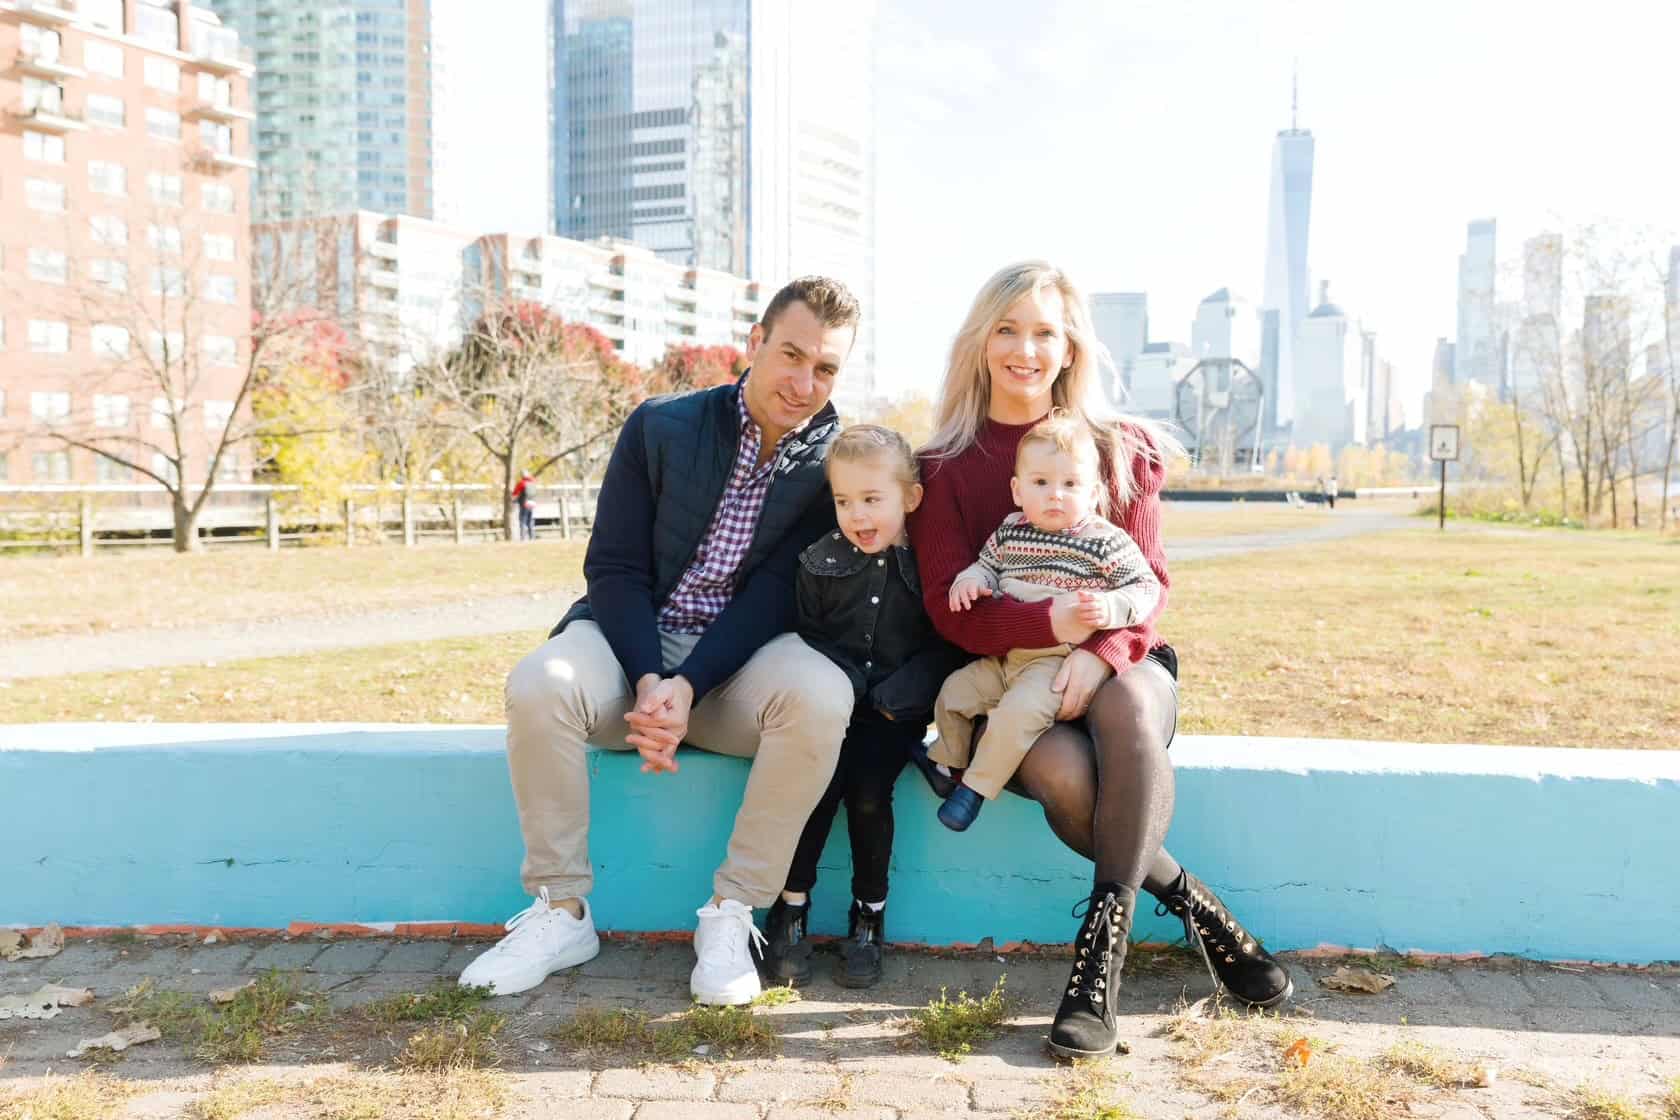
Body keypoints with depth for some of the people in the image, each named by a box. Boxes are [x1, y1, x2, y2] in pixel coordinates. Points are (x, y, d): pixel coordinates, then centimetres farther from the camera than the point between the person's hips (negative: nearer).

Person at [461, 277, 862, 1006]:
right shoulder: (661, 427, -2)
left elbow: (777, 594, -11)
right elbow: (614, 568, -5)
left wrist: (689, 687, -25)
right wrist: (649, 679, -21)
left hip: (738, 660, 0)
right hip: (635, 642, 1)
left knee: (821, 695, -33)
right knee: (538, 685, -30)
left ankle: (731, 915, -19)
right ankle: (562, 912, -12)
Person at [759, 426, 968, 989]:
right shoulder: (819, 563, 5)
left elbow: (948, 647, -2)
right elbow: (806, 637, 8)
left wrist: (891, 698, -12)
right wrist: (847, 686, -9)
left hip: (896, 709, -2)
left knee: (867, 788, -23)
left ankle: (869, 915, -1)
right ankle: (791, 908, -6)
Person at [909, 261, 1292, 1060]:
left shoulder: (1121, 448, 8)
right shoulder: (945, 466, 4)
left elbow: (1148, 576, -1)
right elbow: (949, 606, -6)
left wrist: (1101, 652, -23)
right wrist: (1050, 624, -26)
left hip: (1116, 666, 1)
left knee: (1131, 705, -36)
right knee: (1066, 776, -33)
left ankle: (1104, 944, -30)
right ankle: (1193, 906, -10)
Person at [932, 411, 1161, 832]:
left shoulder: (1105, 541, -9)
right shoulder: (1010, 532, 6)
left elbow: (1146, 587, -7)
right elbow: (987, 564, 21)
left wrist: (1110, 608, -27)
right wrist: (972, 579, -2)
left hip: (1058, 659, -6)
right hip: (1003, 655, 7)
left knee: (1017, 711, -27)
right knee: (953, 693, 7)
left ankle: (976, 786, -10)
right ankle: (949, 764, 30)